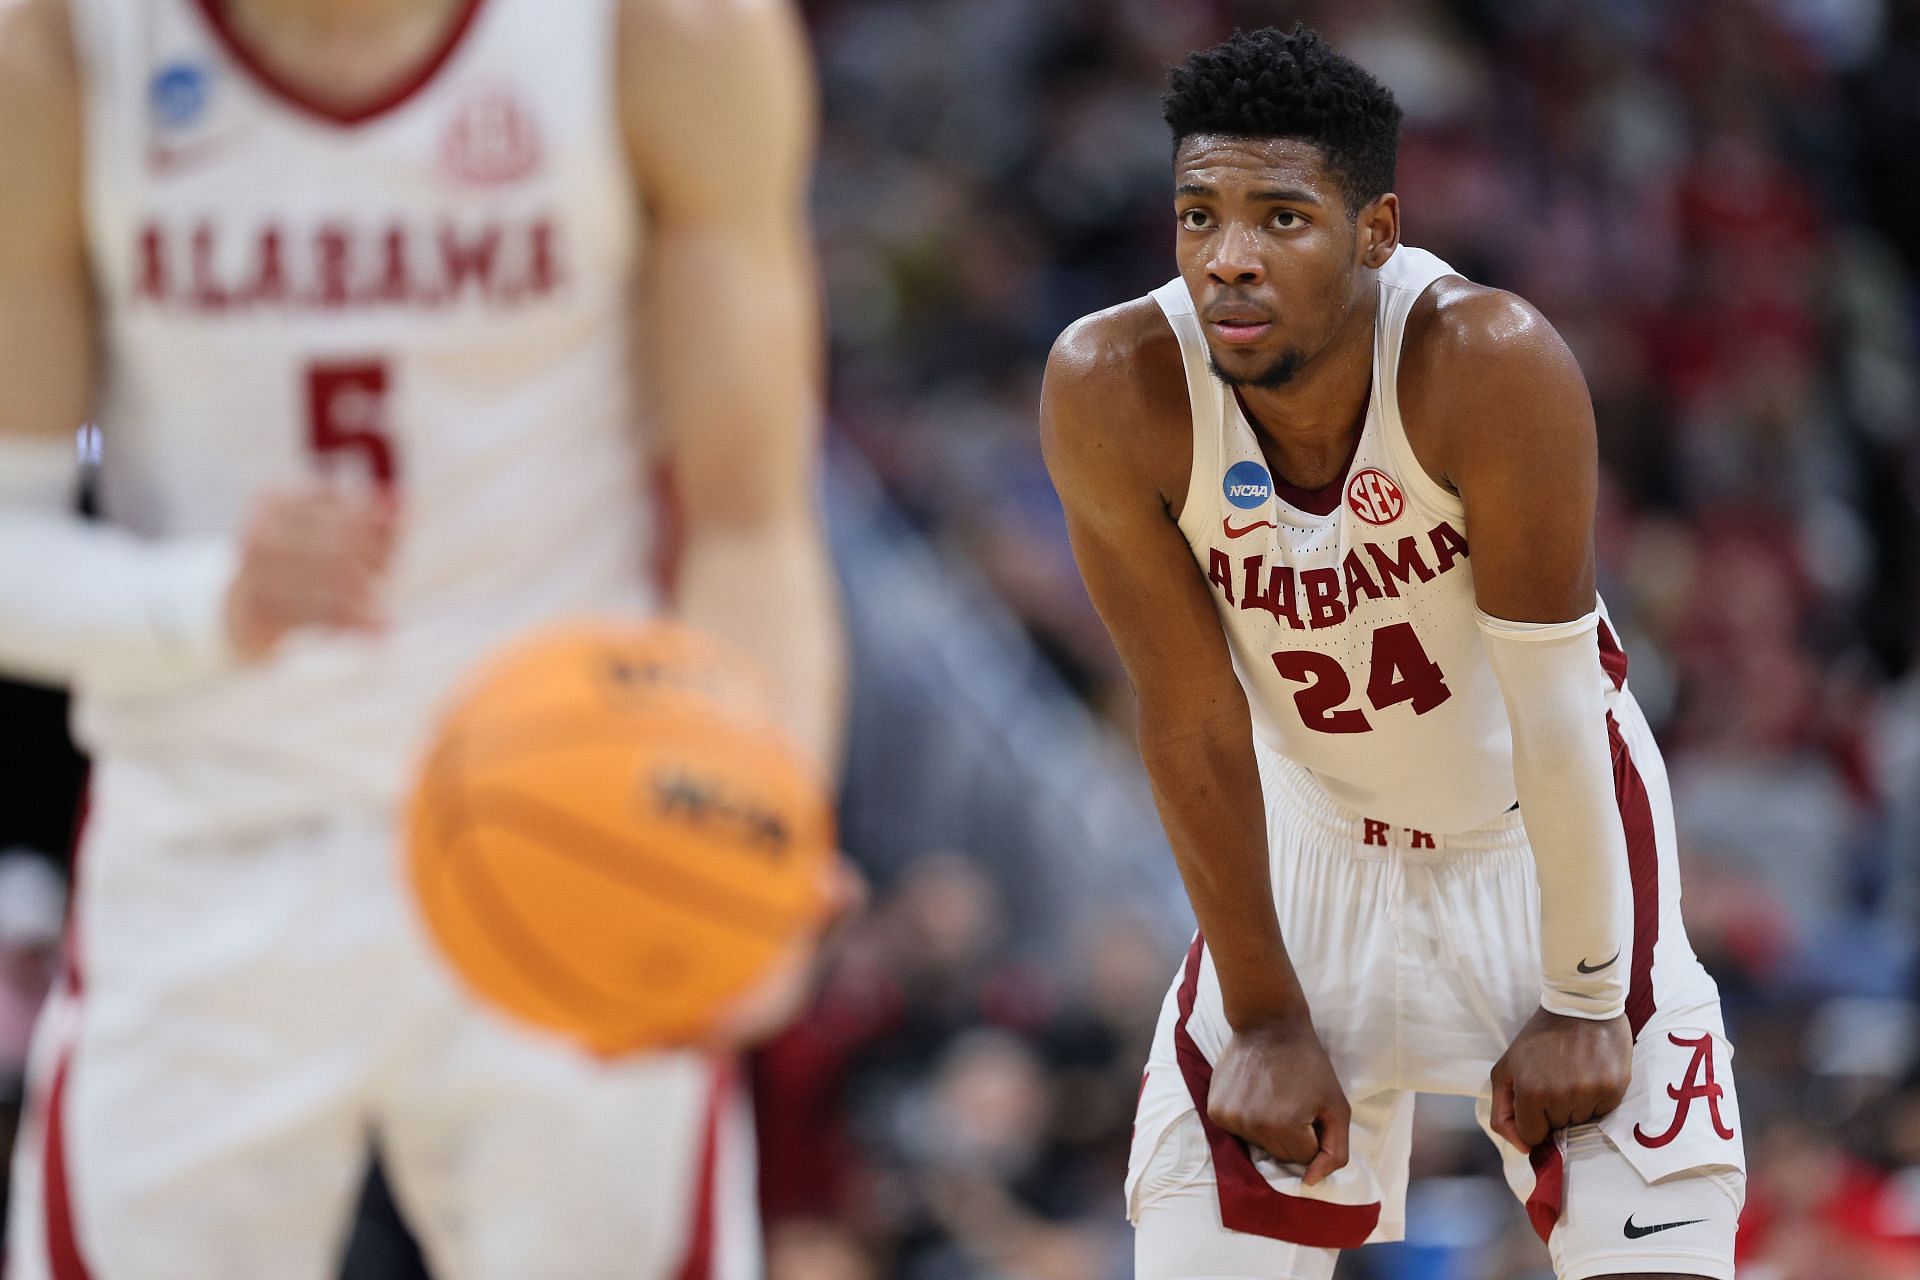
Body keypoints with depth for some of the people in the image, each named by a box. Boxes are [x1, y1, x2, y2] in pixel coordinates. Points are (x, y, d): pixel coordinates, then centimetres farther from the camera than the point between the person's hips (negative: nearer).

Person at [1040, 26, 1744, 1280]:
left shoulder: (1492, 362, -31)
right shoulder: (1112, 391, -24)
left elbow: (1556, 706, -23)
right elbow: (1194, 721, -16)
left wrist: (1580, 1003, -18)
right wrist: (1266, 1017, -10)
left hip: (1543, 833, -2)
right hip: (1311, 835, 2)